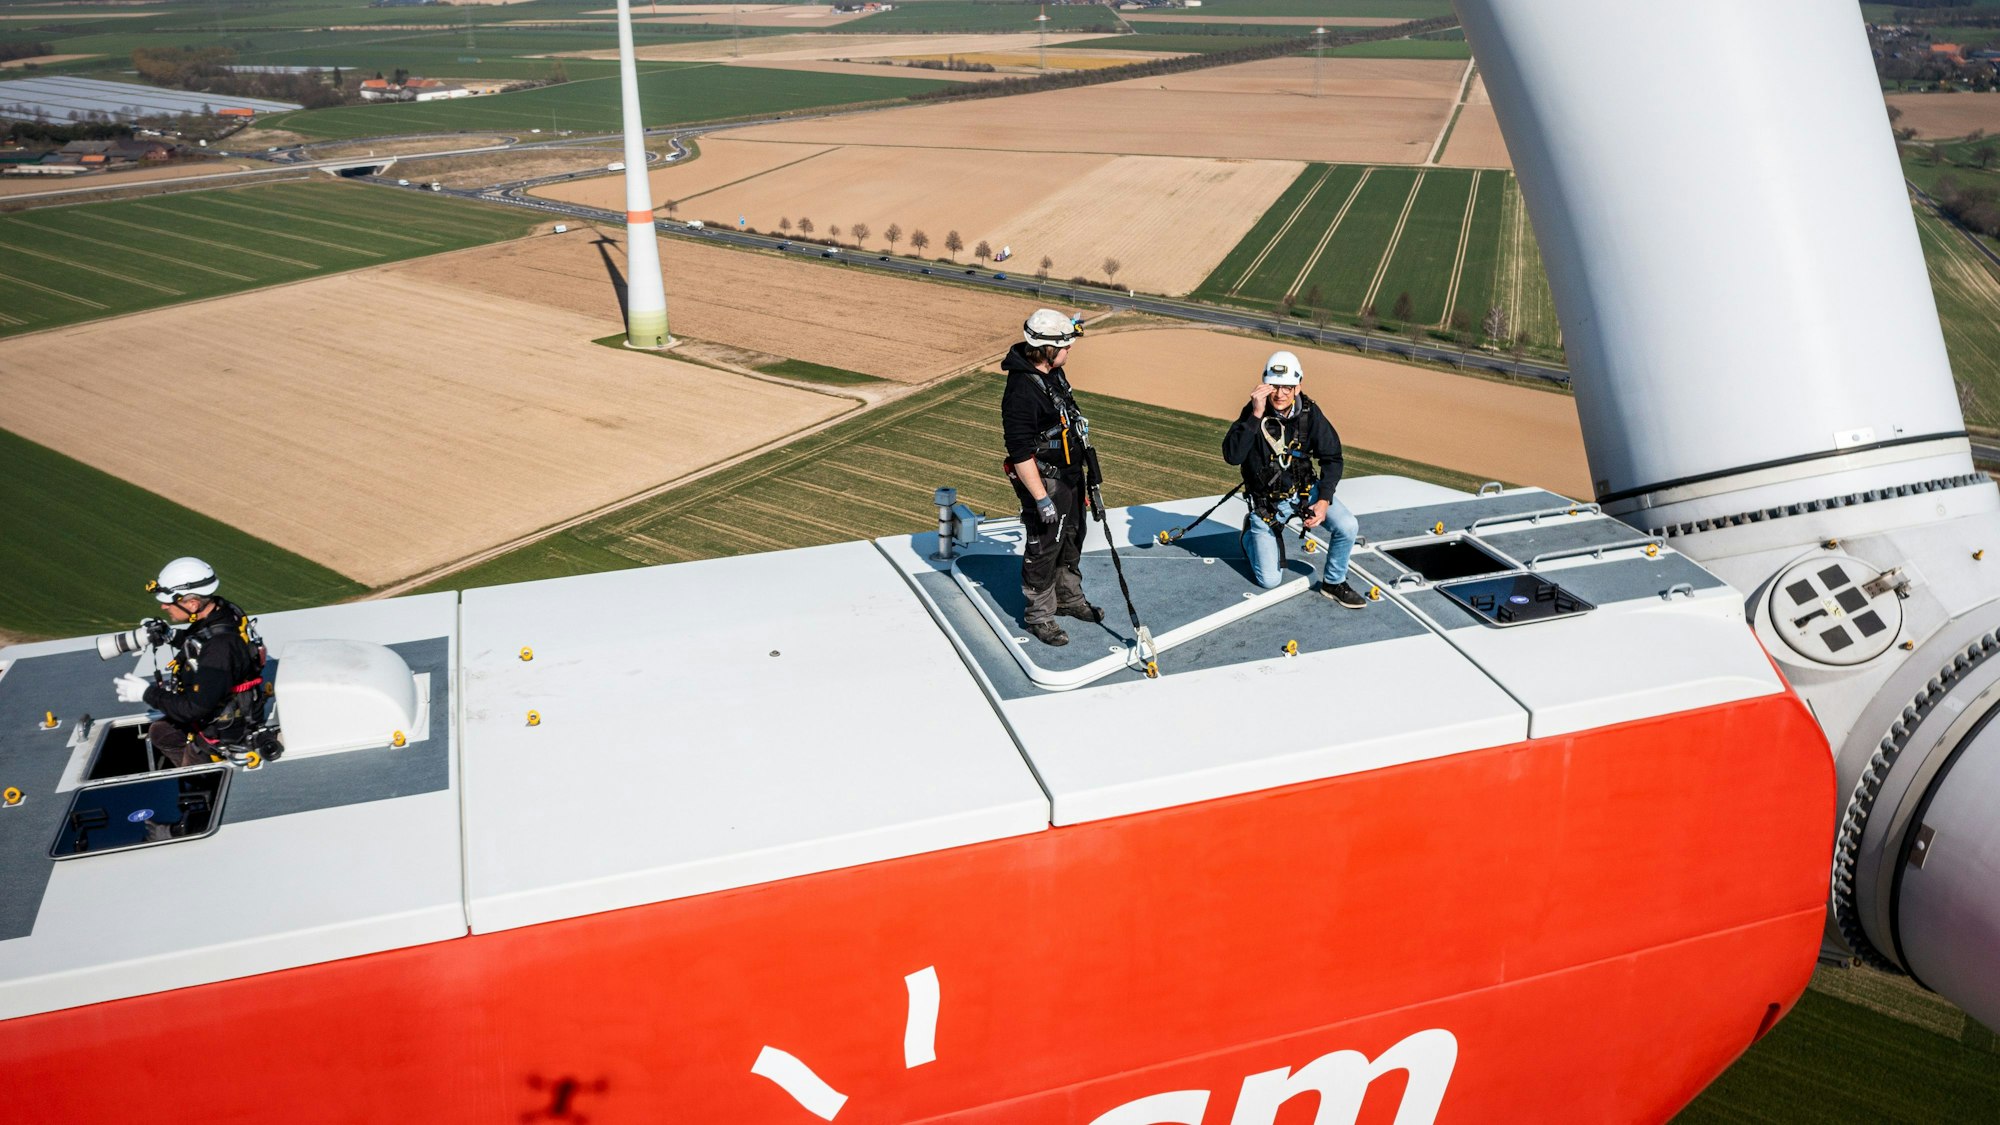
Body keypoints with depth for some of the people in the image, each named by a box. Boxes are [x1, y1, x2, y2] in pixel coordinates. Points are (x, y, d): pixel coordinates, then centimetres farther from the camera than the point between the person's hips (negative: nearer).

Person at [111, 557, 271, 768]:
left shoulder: (220, 647, -37)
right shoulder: (219, 610, -11)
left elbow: (195, 708, -31)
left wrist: (147, 693, -19)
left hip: (224, 734, -9)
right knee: (159, 733, 26)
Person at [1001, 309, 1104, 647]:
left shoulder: (1054, 373, 1)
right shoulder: (1022, 391, -29)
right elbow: (1020, 453, -28)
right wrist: (1041, 499, -26)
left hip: (1070, 474, 9)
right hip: (1045, 480, -9)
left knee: (1071, 539, 22)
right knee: (1044, 547, 4)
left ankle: (1069, 599, 41)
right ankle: (1039, 615, 20)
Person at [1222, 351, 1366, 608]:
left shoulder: (1309, 412, -12)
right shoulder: (1254, 412, -19)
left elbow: (1332, 458, -4)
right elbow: (1232, 456, -33)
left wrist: (1324, 500, -16)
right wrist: (1256, 415, -39)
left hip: (1305, 490, 2)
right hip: (1267, 502, -2)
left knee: (1347, 527, -23)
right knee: (1269, 580, -2)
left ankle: (1333, 583, 5)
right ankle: (1251, 534, 31)